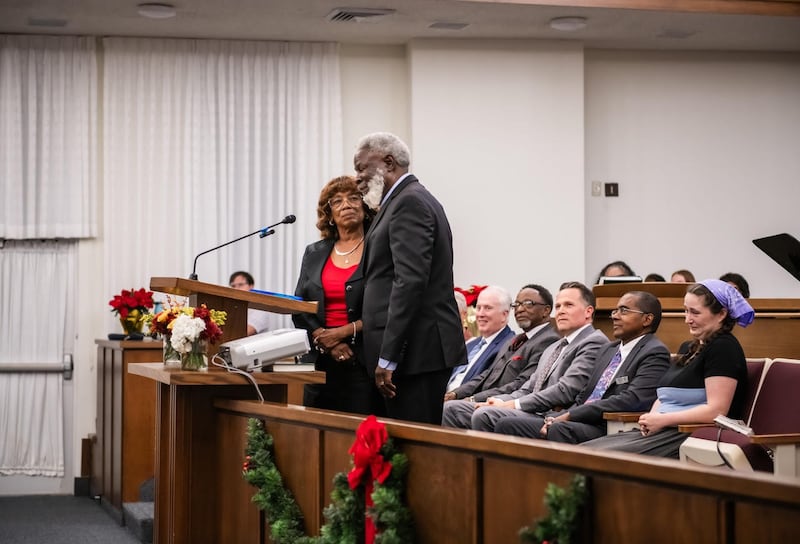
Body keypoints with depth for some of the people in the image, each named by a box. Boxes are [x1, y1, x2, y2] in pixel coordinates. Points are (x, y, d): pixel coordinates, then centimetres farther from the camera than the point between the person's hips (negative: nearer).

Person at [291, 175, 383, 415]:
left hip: (365, 362, -4)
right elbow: (298, 309, 10)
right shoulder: (314, 254, 16)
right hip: (322, 362, 4)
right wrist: (325, 341, -7)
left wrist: (344, 332, -11)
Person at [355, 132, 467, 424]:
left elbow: (410, 281, -20)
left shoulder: (409, 202, -10)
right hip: (423, 350, 10)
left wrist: (387, 358, -21)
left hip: (417, 351, -10)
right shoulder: (413, 200, 21)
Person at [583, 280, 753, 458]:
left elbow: (716, 410, -16)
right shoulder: (688, 348, 23)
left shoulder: (723, 347, -6)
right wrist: (651, 418, 0)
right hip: (665, 431, 9)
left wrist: (663, 420, -15)